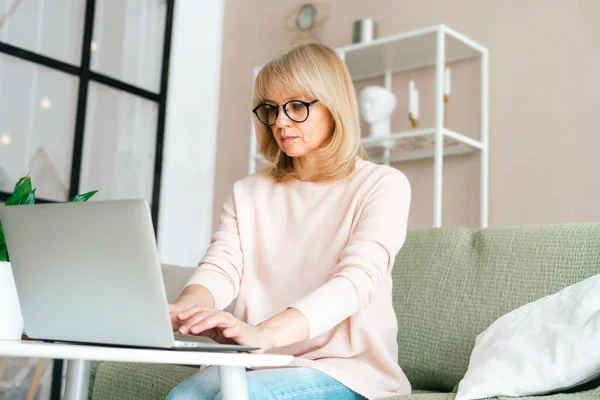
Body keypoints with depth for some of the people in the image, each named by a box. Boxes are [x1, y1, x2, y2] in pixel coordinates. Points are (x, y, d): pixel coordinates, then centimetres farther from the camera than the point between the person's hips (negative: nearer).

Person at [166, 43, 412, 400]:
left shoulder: (383, 185, -2)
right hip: (258, 367, 4)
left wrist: (264, 333, -36)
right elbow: (220, 267, -1)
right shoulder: (249, 193, 14)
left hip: (347, 370, -3)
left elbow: (357, 279, -19)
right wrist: (183, 309, -27)